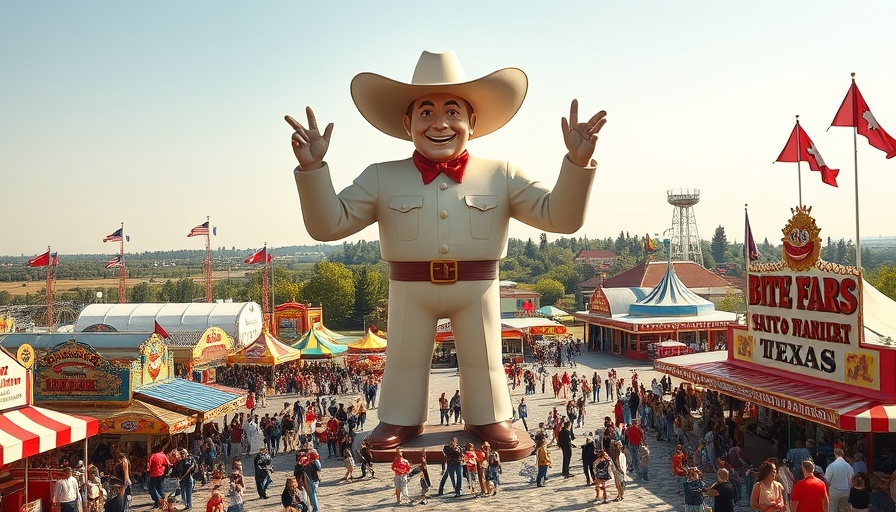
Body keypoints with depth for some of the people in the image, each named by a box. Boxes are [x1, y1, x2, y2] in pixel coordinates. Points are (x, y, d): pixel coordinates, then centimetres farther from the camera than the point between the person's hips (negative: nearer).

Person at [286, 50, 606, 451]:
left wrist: (576, 163, -17)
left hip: (477, 287, 0)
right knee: (405, 359, 13)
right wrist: (312, 168, -18)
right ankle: (400, 419, 35)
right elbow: (329, 224, -5)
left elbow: (559, 216, -2)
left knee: (483, 359, 14)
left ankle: (488, 418, 36)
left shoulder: (501, 176, 0)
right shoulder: (382, 179, -1)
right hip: (409, 287, 0)